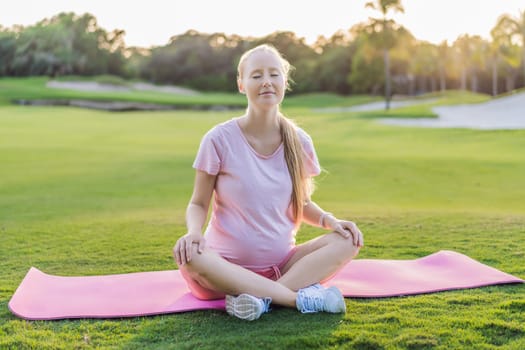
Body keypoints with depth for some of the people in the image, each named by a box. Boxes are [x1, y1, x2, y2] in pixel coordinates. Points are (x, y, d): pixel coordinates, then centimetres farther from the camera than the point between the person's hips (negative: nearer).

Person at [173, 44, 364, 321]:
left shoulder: (299, 142, 1)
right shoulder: (220, 139, -9)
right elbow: (198, 204, -3)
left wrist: (329, 220, -9)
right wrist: (194, 232, -25)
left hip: (282, 263, 3)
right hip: (230, 267, -3)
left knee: (348, 241, -18)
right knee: (190, 257, -35)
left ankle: (262, 298, -30)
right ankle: (303, 296, -31)